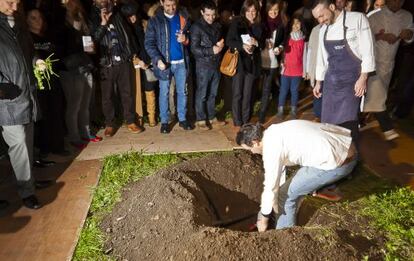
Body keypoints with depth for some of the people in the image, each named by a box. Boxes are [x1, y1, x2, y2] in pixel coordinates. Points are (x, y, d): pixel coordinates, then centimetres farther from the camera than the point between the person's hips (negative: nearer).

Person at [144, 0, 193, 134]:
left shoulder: (183, 17, 6)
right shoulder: (155, 21, -2)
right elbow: (149, 43, -6)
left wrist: (185, 39, -12)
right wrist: (157, 59, -21)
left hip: (181, 62, 2)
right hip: (165, 62, -2)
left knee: (182, 91, 10)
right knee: (164, 93, 5)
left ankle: (182, 119, 23)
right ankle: (164, 121, 17)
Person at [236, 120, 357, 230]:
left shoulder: (271, 148, -17)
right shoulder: (273, 133, 11)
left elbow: (270, 188, -9)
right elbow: (279, 170, 21)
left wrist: (263, 220, 6)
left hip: (338, 162, -10)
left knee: (287, 194, 1)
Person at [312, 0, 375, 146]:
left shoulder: (357, 19, -8)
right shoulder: (324, 29, 8)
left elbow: (367, 51, -10)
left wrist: (363, 78, -15)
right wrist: (318, 82, 16)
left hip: (351, 78, -5)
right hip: (331, 80, 5)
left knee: (348, 122, -9)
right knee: (328, 121, 4)